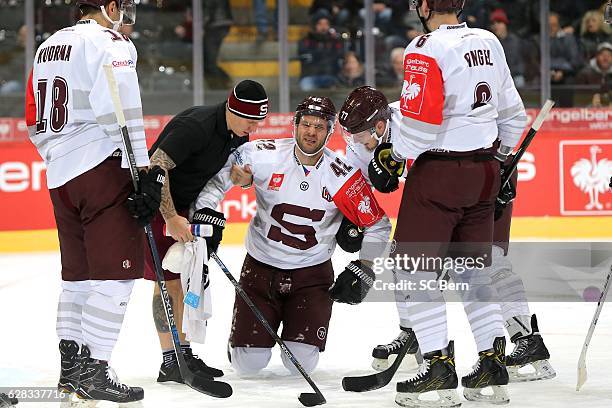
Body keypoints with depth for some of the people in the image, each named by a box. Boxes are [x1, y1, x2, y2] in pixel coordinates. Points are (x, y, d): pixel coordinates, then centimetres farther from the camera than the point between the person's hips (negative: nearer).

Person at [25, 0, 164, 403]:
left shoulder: (48, 46, 19)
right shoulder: (110, 42, -7)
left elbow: (35, 121, 23)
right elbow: (119, 110, -20)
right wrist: (143, 171, -20)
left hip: (61, 174, 9)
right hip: (101, 168, -9)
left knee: (79, 271, 16)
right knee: (116, 270, -7)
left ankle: (71, 366, 20)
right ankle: (94, 370, -11)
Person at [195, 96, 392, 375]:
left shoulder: (343, 176, -12)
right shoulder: (262, 156, -15)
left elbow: (377, 225, -2)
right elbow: (217, 174, -2)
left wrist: (363, 269, -9)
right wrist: (204, 214, -15)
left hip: (312, 272, 0)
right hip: (260, 268, 0)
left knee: (302, 363, -10)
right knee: (248, 363, -5)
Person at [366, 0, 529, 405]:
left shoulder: (426, 50, -14)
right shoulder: (489, 42, 9)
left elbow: (421, 120, -21)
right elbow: (512, 111, 16)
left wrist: (392, 158, -6)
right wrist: (500, 157, 28)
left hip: (439, 171, -7)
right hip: (484, 171, 7)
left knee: (417, 268, -1)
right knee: (474, 268, 15)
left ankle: (440, 365, -6)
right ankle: (494, 362, 13)